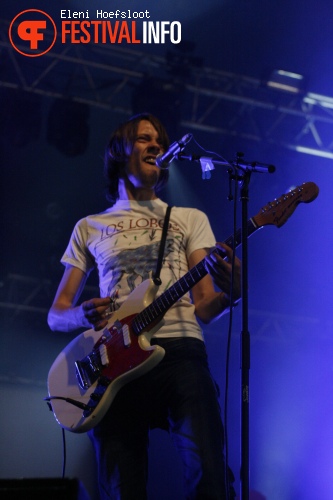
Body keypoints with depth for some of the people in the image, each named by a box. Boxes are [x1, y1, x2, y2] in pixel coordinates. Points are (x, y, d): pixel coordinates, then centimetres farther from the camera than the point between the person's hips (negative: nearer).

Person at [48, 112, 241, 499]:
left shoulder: (190, 219, 21)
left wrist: (229, 293, -14)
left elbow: (204, 309, 11)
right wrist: (83, 315, -5)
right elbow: (56, 314, 20)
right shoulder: (89, 227, 21)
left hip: (179, 349, -1)